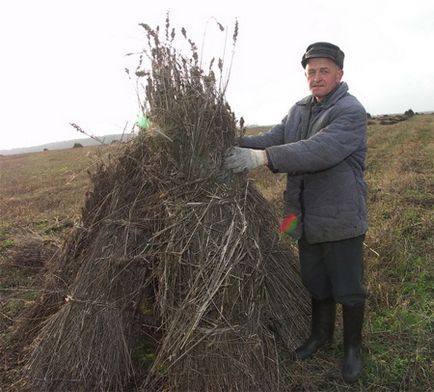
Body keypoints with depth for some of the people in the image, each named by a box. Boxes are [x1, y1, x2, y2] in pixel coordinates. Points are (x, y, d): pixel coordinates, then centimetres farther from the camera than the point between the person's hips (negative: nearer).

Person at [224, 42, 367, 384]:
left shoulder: (351, 111, -16)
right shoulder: (299, 110, 10)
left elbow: (320, 150, -31)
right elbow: (273, 139, -1)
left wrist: (262, 157, -38)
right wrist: (237, 144, -19)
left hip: (341, 220, -6)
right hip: (307, 219, 6)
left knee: (348, 290, 10)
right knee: (315, 283, 22)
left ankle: (353, 347, 34)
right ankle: (321, 333, 45)